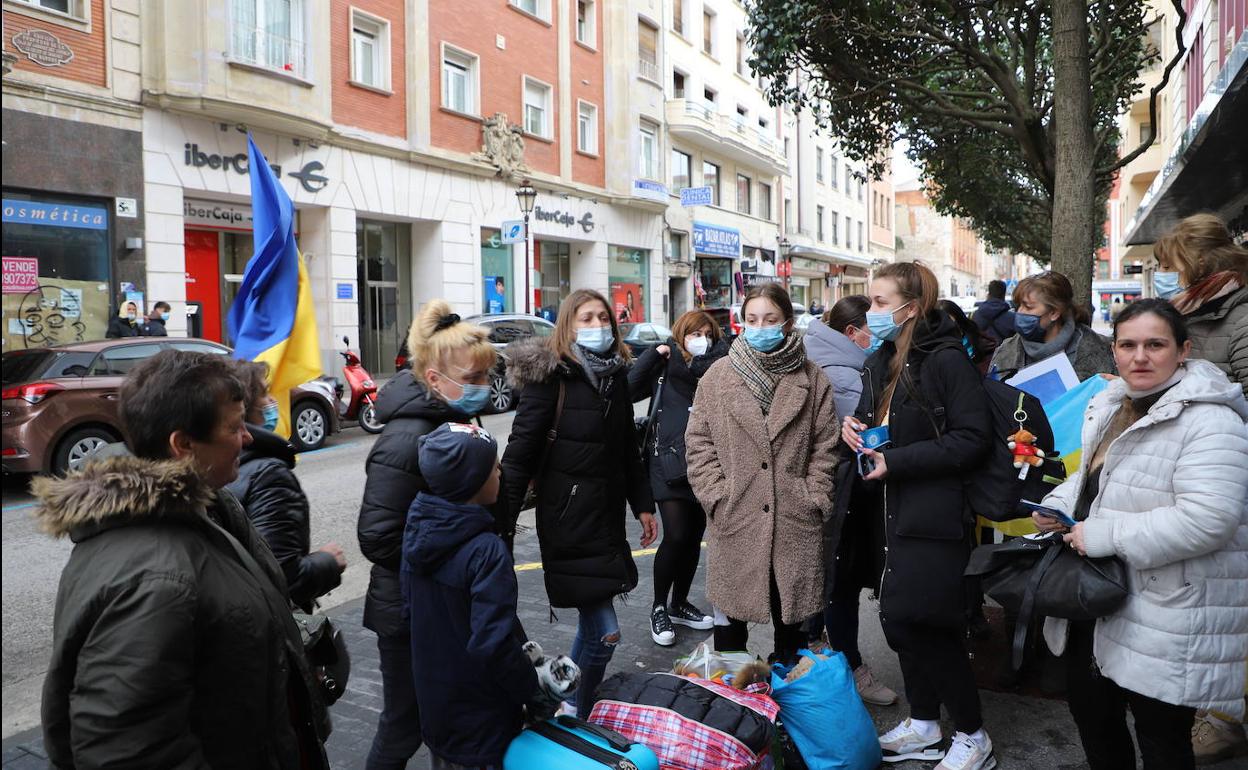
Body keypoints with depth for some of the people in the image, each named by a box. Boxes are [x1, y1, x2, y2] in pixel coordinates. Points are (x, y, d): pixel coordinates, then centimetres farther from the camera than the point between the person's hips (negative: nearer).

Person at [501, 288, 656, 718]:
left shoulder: (616, 375, 10)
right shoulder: (552, 376, -11)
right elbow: (521, 450, -14)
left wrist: (643, 505, 19)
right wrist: (503, 519, -18)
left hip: (607, 513, 7)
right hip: (568, 517, -7)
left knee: (593, 621, 17)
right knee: (604, 633, -7)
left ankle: (569, 700, 37)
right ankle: (574, 717, 13)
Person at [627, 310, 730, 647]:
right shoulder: (665, 367, 1)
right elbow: (629, 389, -13)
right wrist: (655, 352, -12)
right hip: (669, 461, -4)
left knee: (694, 537, 11)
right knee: (676, 536, -9)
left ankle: (679, 603, 29)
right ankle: (659, 608, 9)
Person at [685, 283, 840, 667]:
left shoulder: (812, 379, 5)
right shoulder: (718, 376, 3)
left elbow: (825, 444, 4)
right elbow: (699, 442, 2)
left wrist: (815, 498, -4)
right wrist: (717, 495, -6)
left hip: (795, 521, 1)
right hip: (734, 520, 0)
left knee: (791, 611, 13)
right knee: (730, 609, 9)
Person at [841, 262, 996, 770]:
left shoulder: (946, 360, -13)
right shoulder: (880, 363, 12)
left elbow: (972, 439, -19)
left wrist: (896, 461, -20)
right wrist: (856, 426, 1)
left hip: (929, 516, -8)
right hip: (888, 513, 8)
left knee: (919, 623, -6)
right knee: (901, 621, 14)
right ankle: (923, 724, 31)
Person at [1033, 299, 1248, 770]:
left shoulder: (1209, 421, -20)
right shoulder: (1112, 407, 8)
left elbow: (1206, 519, -30)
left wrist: (1104, 535, -26)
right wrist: (1058, 505, 3)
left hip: (1168, 620, -8)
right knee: (1091, 713, 22)